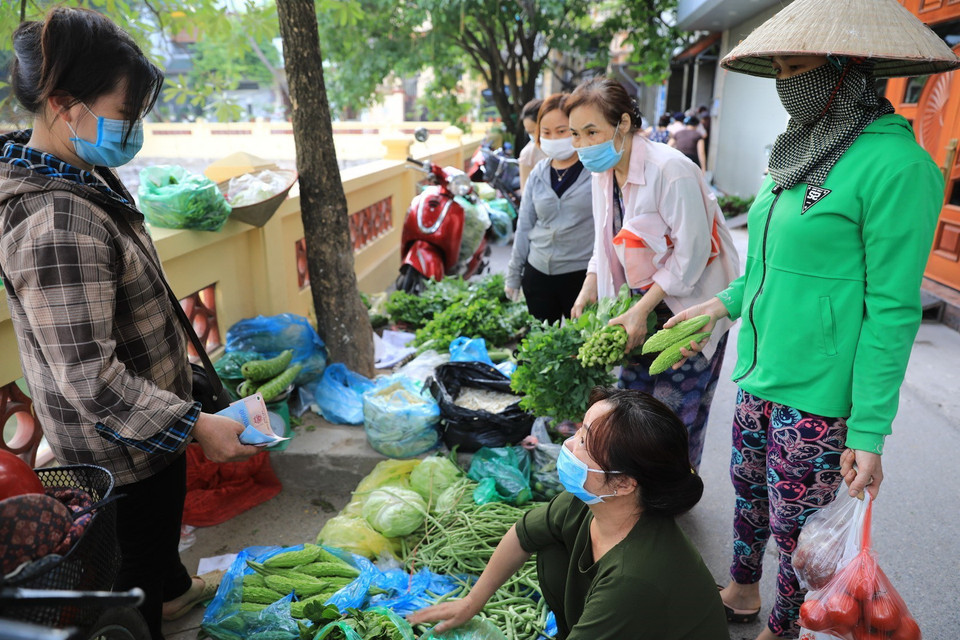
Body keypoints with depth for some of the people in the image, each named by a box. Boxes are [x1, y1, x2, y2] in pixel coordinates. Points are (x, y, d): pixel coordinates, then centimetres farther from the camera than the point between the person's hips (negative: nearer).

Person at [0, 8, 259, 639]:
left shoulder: (80, 179, 0)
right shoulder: (56, 225, -33)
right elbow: (90, 376, -31)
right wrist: (194, 424, -27)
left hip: (142, 420, 10)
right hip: (121, 444, -10)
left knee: (163, 516, 33)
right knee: (136, 555, 14)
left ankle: (173, 587, 60)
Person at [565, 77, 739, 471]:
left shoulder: (670, 169, -24)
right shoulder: (603, 172, 2)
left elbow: (691, 253, -22)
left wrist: (641, 311, -23)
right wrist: (589, 290, 0)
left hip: (691, 303, -7)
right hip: (646, 302, 7)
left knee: (674, 412, 0)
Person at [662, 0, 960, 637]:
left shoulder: (894, 163, -17)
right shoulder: (802, 154, 8)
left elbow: (893, 310, -18)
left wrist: (869, 433, -17)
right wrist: (726, 303, 9)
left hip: (816, 394, -7)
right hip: (760, 373, 8)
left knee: (795, 528, 10)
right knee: (748, 489, 23)